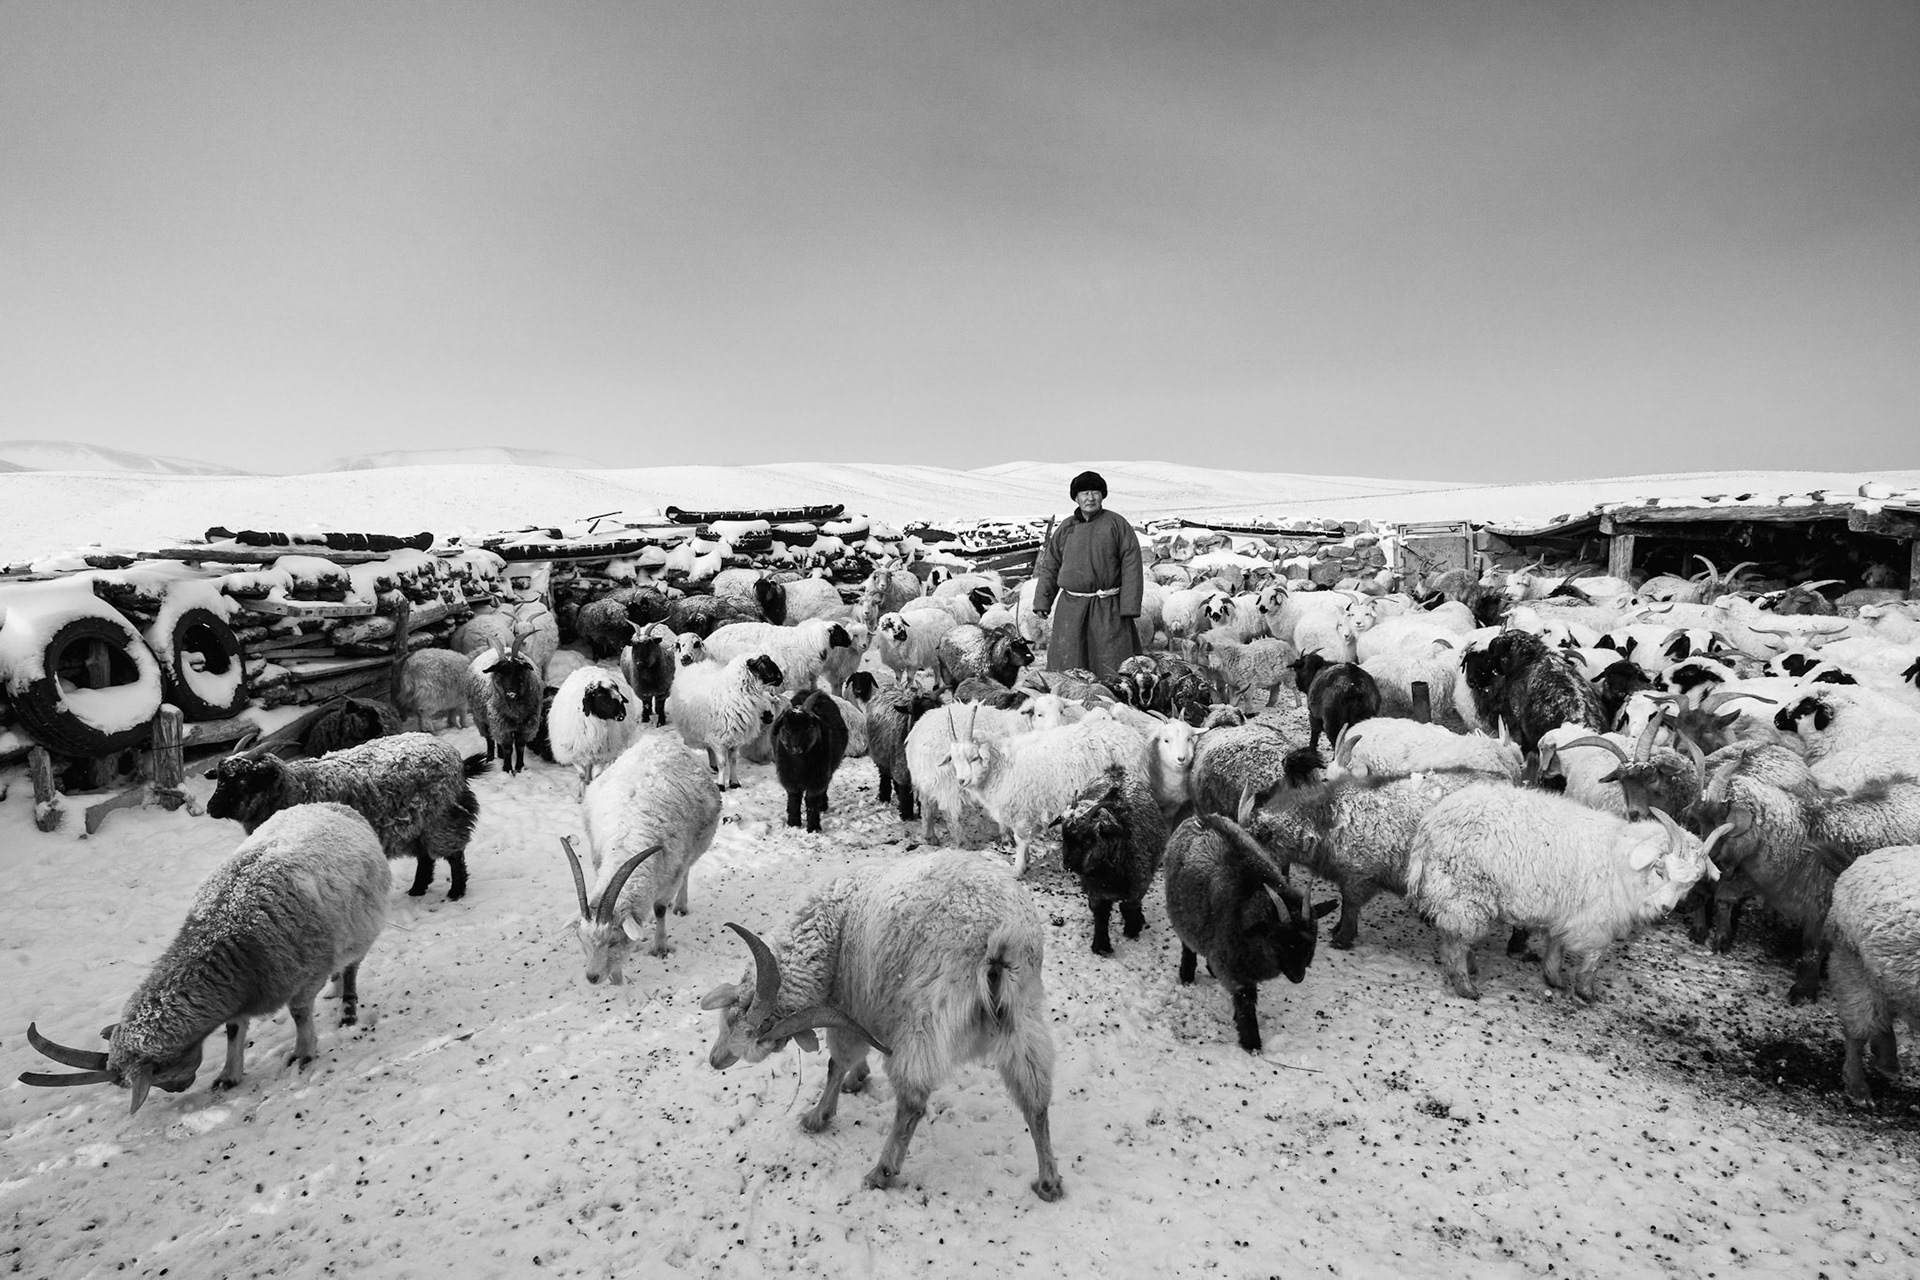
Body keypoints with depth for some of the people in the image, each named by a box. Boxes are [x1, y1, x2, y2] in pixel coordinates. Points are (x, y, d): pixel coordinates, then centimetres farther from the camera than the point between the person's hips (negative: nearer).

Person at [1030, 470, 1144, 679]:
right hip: (1071, 608, 3)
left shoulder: (1117, 524, 0)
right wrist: (1042, 602, 9)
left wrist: (1129, 607, -9)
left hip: (1108, 608, -3)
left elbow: (1131, 566, -3)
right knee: (1066, 664, 1)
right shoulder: (1065, 528, 10)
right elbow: (1050, 566, 15)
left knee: (1113, 663, -1)